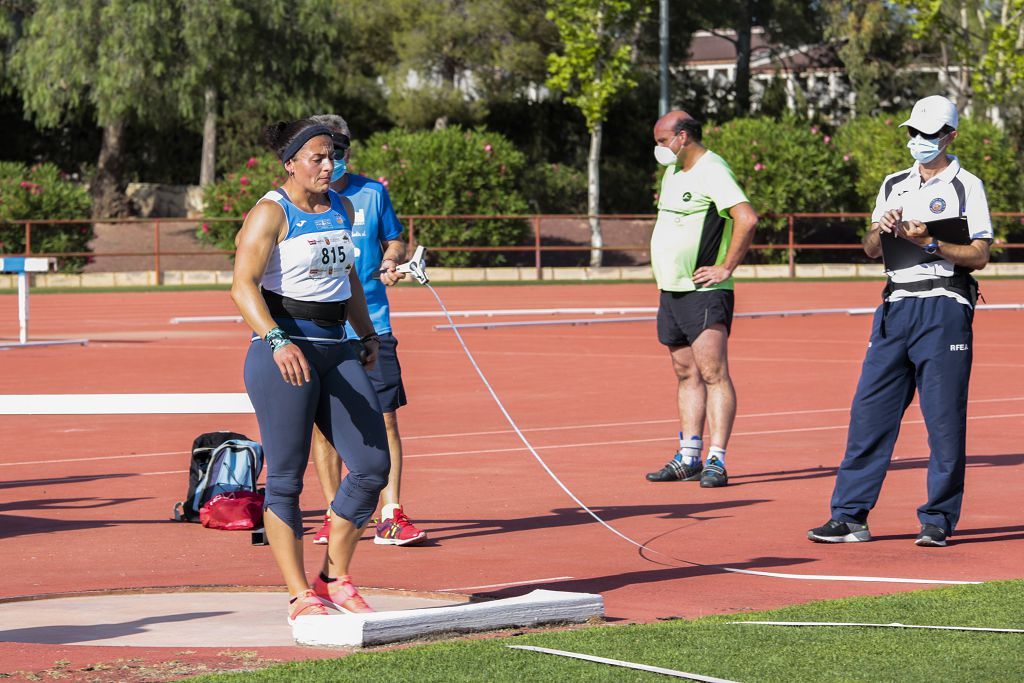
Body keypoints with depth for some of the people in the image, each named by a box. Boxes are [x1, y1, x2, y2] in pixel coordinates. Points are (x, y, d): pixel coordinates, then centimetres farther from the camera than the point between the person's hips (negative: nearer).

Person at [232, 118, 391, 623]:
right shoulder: (271, 213, -9)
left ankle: (334, 579, 14)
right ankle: (301, 597, 1)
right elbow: (243, 286, -19)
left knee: (372, 466, 1)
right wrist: (277, 342, -31)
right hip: (283, 352, -7)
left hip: (336, 350, 7)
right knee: (286, 479, -3)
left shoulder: (341, 209, 13)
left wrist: (367, 334, 20)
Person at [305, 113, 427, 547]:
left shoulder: (372, 193, 4)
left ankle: (390, 516, -3)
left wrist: (391, 262, -6)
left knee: (384, 417, -5)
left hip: (371, 327, 0)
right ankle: (334, 516, 15)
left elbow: (395, 240, 15)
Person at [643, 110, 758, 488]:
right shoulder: (672, 172, 16)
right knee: (686, 374, 10)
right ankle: (688, 458, 13)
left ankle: (716, 461, -15)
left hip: (704, 293, -9)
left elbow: (747, 218, -26)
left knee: (713, 372, -12)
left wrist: (726, 268, -21)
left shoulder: (712, 171, -13)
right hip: (671, 292, 9)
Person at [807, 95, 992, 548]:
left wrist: (930, 243, -18)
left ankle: (938, 520, 3)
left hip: (944, 309, -5)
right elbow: (870, 250, 16)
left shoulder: (966, 187, 2)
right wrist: (881, 229, -5)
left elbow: (979, 256, -6)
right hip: (896, 306, 5)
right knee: (868, 411, 0)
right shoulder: (894, 185, 18)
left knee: (944, 420, -4)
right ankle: (850, 516, 3)